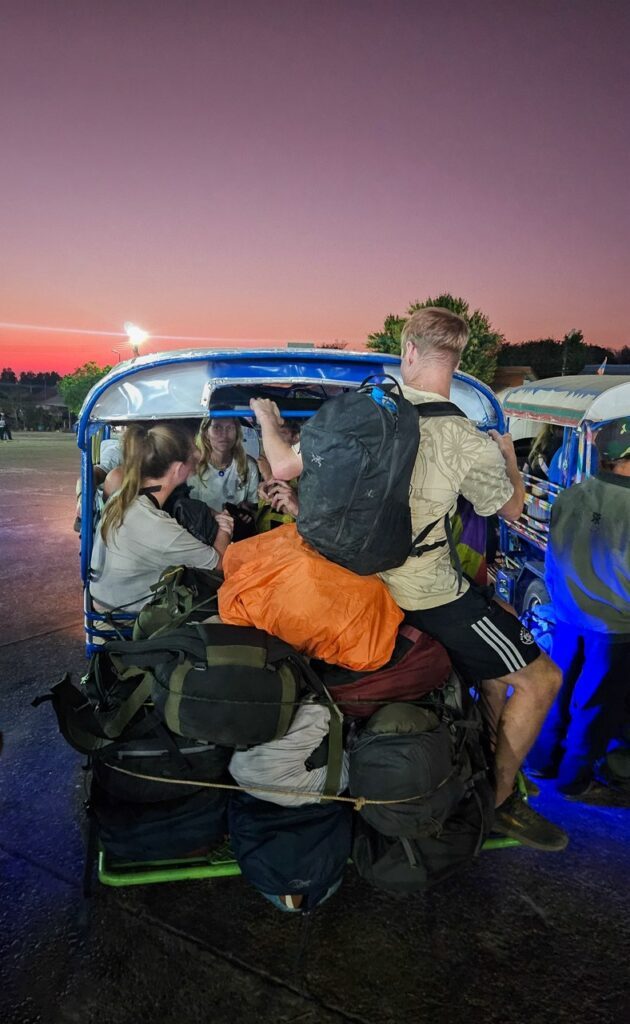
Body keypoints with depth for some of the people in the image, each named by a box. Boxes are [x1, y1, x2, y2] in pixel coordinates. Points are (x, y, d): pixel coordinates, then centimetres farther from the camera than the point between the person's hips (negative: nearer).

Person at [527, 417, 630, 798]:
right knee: (594, 704, 13)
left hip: (567, 615, 5)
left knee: (559, 689, 21)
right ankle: (575, 778, 28)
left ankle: (544, 760, 36)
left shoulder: (569, 496, -9)